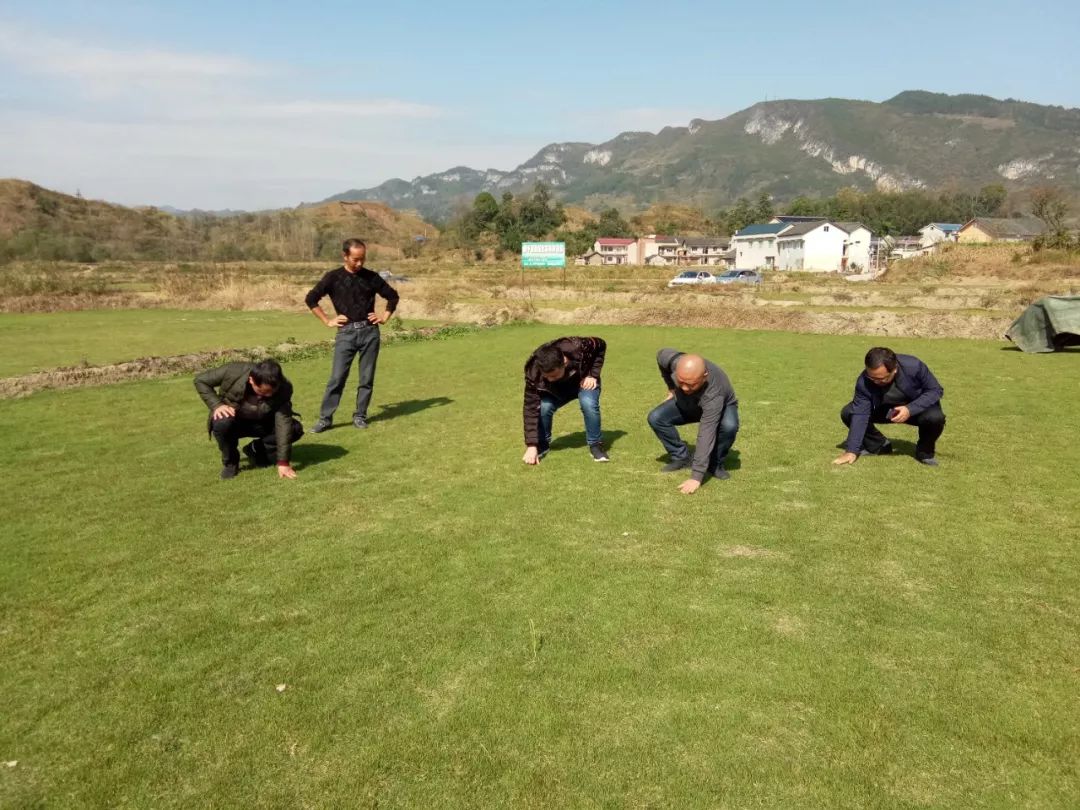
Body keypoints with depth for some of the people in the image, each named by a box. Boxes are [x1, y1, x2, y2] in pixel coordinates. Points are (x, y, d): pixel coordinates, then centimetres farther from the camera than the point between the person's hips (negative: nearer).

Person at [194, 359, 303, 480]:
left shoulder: (284, 389, -29)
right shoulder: (233, 372, -30)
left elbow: (283, 423, -32)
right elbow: (200, 381, -15)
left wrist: (283, 462, -36)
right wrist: (217, 405, -30)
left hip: (262, 423, 1)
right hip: (233, 419, -1)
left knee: (296, 429, -23)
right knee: (222, 423, -36)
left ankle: (255, 449, 3)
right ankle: (230, 461, -6)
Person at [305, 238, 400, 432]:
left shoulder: (371, 277, 5)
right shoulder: (333, 277, 0)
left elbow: (392, 295, 17)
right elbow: (311, 299, 3)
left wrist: (385, 317, 8)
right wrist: (327, 321, 0)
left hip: (369, 331, 2)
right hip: (346, 333, -2)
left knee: (367, 378, 4)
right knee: (337, 377, -5)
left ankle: (360, 415, 16)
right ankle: (325, 418, 1)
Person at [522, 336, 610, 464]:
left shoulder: (578, 348, -39)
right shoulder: (534, 372, -35)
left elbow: (601, 346, -15)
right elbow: (530, 408, -32)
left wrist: (593, 375, -24)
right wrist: (531, 446, -36)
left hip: (583, 381, -1)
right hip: (556, 389, 1)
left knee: (588, 403, -32)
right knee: (543, 407, -27)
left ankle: (596, 445, -10)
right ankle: (542, 445, 1)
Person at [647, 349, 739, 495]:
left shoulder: (713, 394, -44)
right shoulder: (675, 361, -34)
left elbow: (706, 436, -48)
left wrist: (696, 477, -51)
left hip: (722, 407, -4)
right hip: (687, 404, 4)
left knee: (729, 426, -37)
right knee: (655, 418, -18)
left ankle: (715, 464, -10)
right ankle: (681, 457, 0)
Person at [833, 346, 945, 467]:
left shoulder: (914, 367, -33)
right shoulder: (864, 381, -28)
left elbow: (935, 390, -20)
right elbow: (860, 414, -28)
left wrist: (910, 409, -37)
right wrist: (851, 451, -34)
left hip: (917, 408, -2)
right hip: (886, 409, 2)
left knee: (935, 417, -36)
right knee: (848, 413, -18)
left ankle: (925, 452, -3)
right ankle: (879, 446, 6)